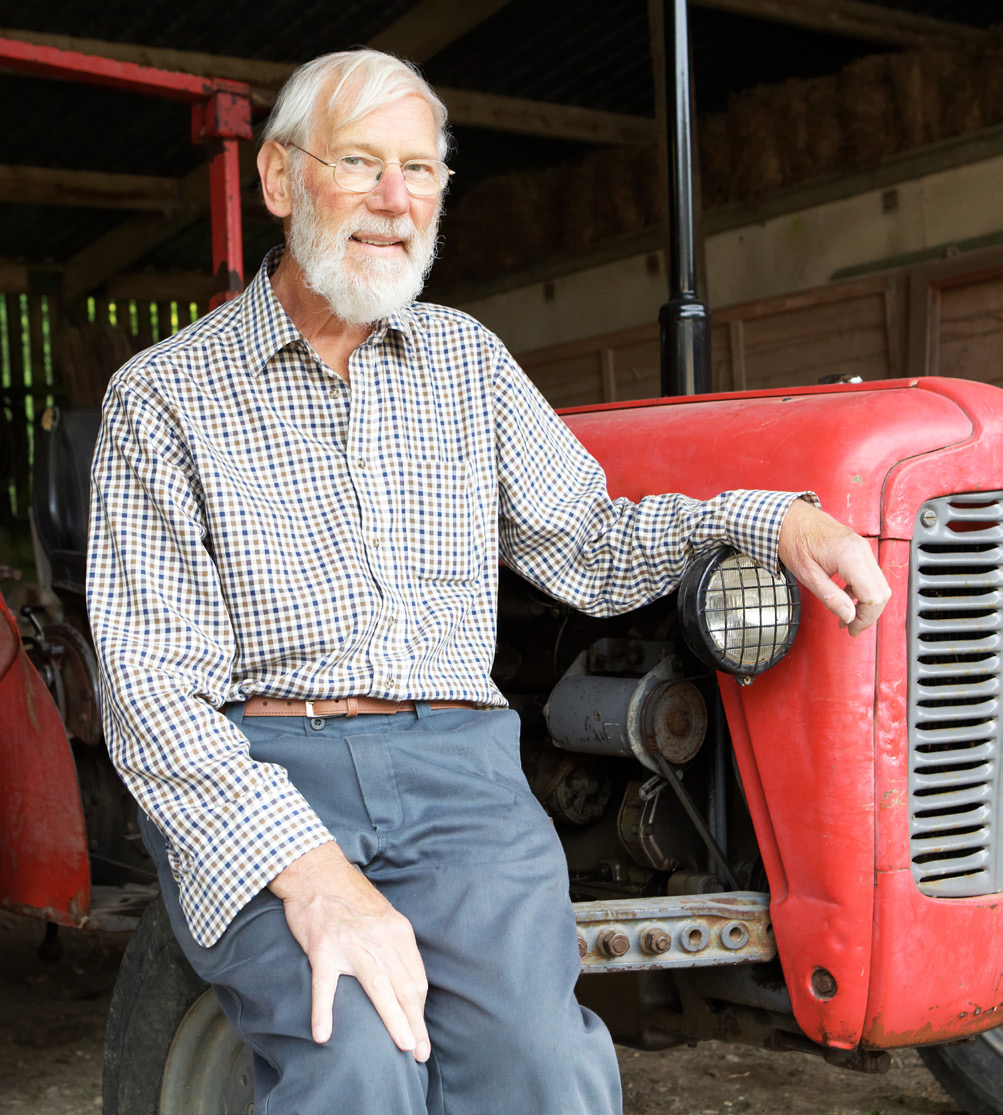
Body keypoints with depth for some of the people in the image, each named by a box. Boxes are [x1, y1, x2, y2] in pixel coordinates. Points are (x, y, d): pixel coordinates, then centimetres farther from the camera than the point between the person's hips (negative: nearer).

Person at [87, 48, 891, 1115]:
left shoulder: (466, 359, 16)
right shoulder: (162, 396, 1)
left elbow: (586, 547, 21)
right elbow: (152, 693, -7)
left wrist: (770, 517, 4)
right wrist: (312, 871, -22)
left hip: (456, 766, 3)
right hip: (248, 784, -2)